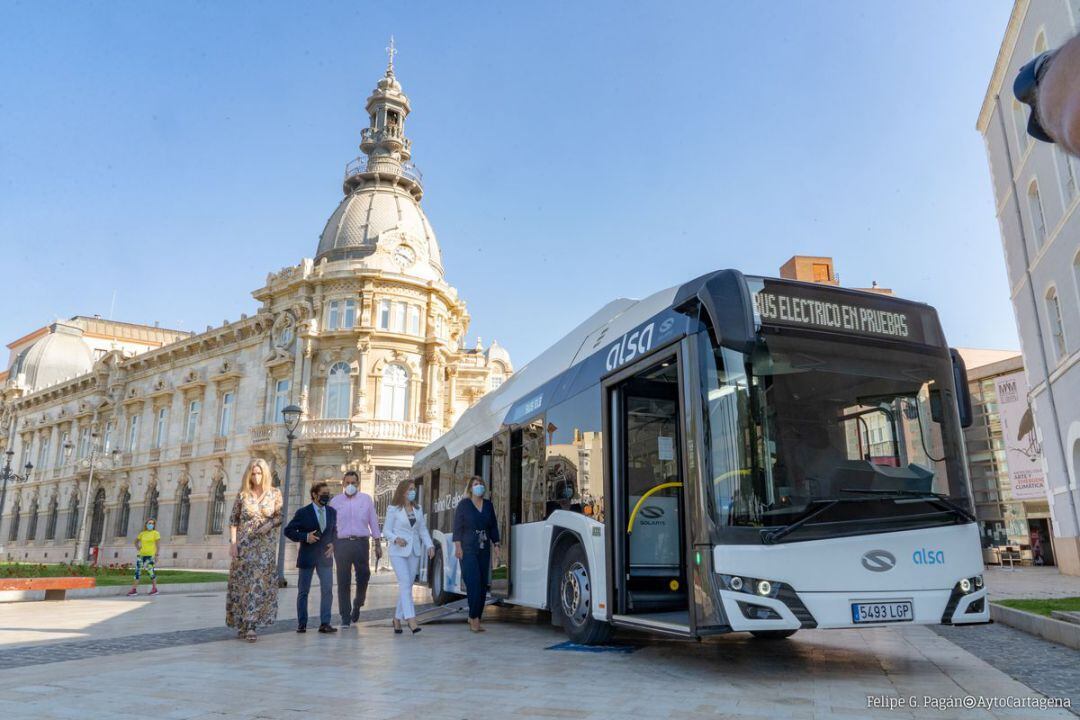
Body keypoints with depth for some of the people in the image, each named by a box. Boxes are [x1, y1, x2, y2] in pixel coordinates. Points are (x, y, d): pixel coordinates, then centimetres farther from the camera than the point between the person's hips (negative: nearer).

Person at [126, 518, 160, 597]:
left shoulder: (156, 533, -3)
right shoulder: (142, 533, 12)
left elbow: (157, 545, -8)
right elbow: (136, 541, 26)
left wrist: (156, 555, -14)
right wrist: (137, 548, 6)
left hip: (150, 555, -5)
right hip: (141, 554, 5)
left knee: (151, 571, -4)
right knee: (137, 570, -2)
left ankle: (154, 589, 7)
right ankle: (134, 589, 1)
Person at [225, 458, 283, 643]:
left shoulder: (275, 494, 0)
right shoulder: (243, 494, 1)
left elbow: (280, 517, 8)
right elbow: (233, 520, 3)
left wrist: (270, 524, -12)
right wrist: (233, 542, -5)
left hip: (266, 545, -1)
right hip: (244, 544, 1)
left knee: (259, 584, -7)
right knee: (241, 584, 5)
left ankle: (251, 625, -4)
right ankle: (241, 624, 19)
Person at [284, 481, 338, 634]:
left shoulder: (332, 512, 7)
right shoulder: (303, 512, -6)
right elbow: (288, 530, -4)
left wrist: (332, 544, -1)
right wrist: (305, 537, -16)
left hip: (325, 557, 3)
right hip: (307, 557, -3)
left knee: (327, 590, -4)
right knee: (303, 591, 7)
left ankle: (325, 623, 1)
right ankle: (301, 624, 17)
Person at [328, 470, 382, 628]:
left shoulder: (366, 499, 10)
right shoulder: (335, 501, 10)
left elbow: (373, 522, 11)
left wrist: (377, 545, 8)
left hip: (361, 542, 0)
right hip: (341, 543, 0)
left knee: (363, 576, -3)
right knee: (343, 581, 1)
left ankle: (357, 605, 25)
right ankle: (345, 617, 9)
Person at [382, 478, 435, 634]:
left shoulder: (418, 509, 11)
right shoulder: (393, 509, -4)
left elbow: (423, 529, 11)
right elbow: (386, 530, -3)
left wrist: (430, 545, -2)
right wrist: (396, 539, -22)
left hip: (414, 551, 5)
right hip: (398, 551, -5)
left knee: (407, 585, 7)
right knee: (405, 584, -14)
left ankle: (397, 618, 20)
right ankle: (411, 619, -18)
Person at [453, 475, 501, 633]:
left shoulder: (488, 505, 13)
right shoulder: (464, 504, 1)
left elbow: (494, 527, 16)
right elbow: (457, 526, -3)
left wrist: (496, 545, 9)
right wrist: (458, 546, -11)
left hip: (484, 550, 5)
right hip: (468, 550, -5)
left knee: (482, 584, 3)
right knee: (474, 582, -14)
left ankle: (473, 617, 12)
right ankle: (474, 618, -8)